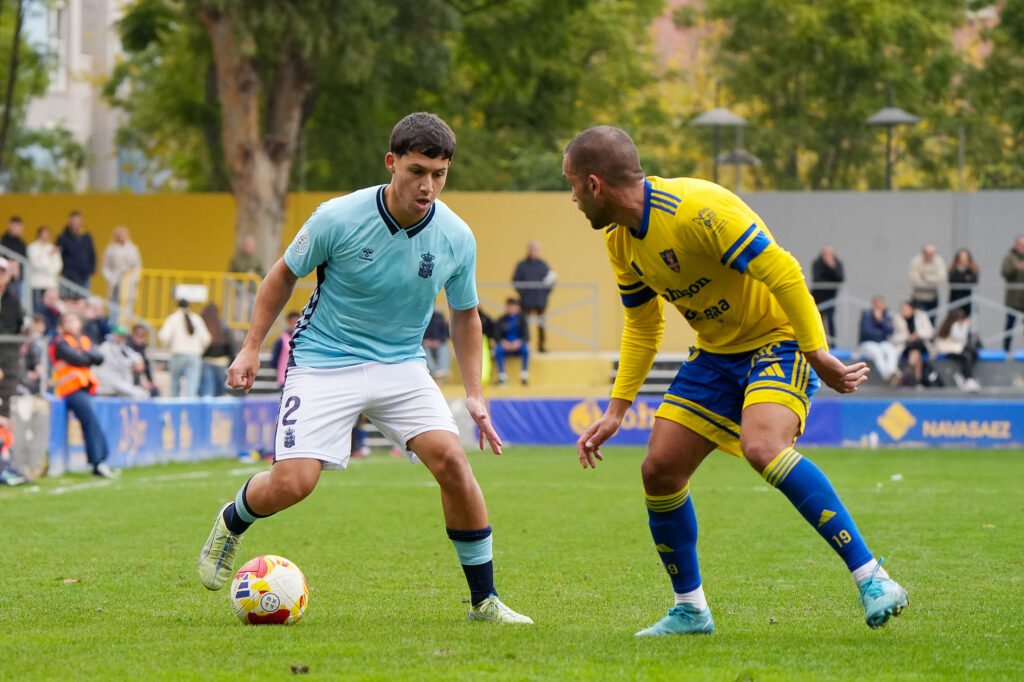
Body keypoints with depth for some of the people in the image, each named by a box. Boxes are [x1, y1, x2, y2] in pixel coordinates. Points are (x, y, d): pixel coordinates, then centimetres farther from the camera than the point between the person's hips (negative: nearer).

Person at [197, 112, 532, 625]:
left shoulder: (456, 238, -8)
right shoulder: (338, 219, -17)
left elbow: (464, 316, 9)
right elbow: (284, 275, 1)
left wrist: (475, 395, 2)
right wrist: (251, 347, -1)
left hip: (401, 362, 3)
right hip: (323, 361, -3)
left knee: (450, 458, -19)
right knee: (291, 483, -17)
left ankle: (484, 599, -5)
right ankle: (231, 522, 20)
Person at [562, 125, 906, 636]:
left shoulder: (696, 209, -26)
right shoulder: (619, 239, 2)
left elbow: (782, 272, -26)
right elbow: (642, 326, 15)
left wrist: (817, 354, -27)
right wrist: (616, 410, 11)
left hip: (780, 338, -8)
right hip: (717, 350, 8)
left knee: (761, 447, -33)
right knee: (660, 470, -1)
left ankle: (871, 580, -30)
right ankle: (689, 609, 17)